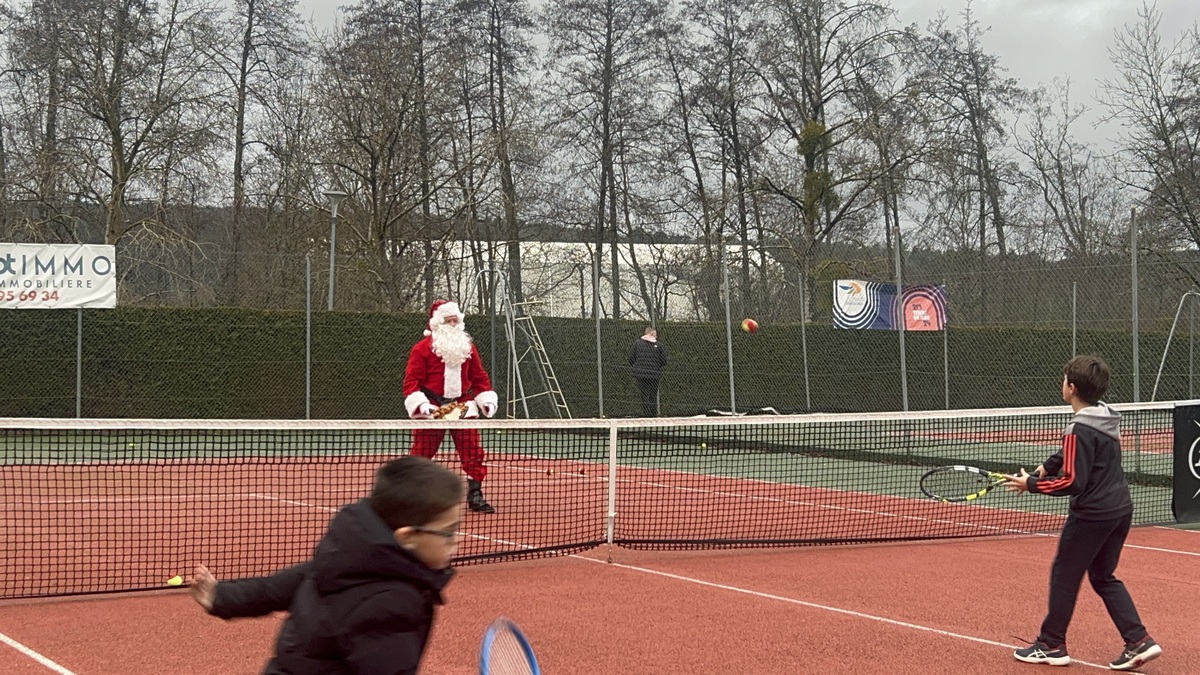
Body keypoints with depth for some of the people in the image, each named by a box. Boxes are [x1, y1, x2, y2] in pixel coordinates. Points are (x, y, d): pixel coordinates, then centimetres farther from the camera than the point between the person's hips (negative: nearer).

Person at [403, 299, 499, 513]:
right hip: (432, 410, -4)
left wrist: (487, 399, 3)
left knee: (474, 452, -3)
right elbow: (412, 380, -8)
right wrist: (420, 403, -21)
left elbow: (479, 377, 15)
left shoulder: (468, 347, 11)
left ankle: (475, 496, 6)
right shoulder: (422, 348, -4)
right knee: (420, 454, 0)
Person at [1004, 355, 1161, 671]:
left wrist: (1031, 484, -13)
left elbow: (1072, 482, -21)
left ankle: (1051, 645, 17)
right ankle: (1139, 641, 8)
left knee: (1064, 575, 7)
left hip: (1092, 513, -9)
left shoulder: (1079, 430, -20)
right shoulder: (1106, 417, 8)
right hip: (1120, 508, 9)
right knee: (1104, 577, 18)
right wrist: (1048, 466, 13)